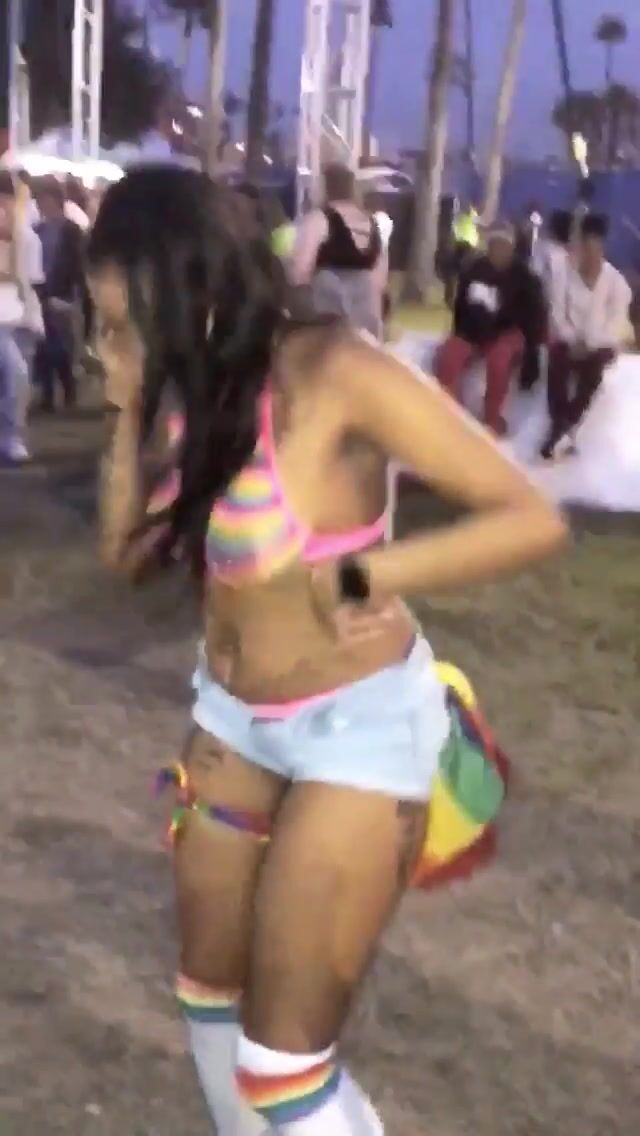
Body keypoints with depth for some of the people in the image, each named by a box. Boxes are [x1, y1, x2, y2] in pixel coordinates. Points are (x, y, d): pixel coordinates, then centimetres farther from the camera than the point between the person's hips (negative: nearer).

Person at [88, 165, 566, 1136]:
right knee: (210, 996, 22)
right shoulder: (194, 389, -5)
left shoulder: (330, 373, -24)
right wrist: (130, 413, -9)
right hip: (234, 717, 7)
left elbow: (532, 518, -23)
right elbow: (127, 553, 2)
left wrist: (364, 574, -32)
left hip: (360, 726, -7)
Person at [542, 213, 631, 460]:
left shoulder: (616, 281, -3)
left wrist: (590, 343, -21)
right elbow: (557, 312, -1)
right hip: (570, 341, 1)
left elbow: (617, 321, -9)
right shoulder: (567, 275, 2)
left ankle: (562, 430, -32)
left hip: (599, 345, -1)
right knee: (557, 362, -31)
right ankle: (563, 430, -35)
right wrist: (573, 340, -17)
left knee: (592, 368, -33)